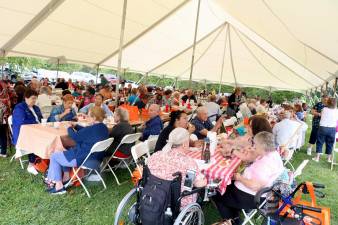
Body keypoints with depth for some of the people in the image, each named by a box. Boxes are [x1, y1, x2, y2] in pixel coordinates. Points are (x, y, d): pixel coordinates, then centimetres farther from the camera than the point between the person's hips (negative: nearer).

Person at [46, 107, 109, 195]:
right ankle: (66, 176, 27)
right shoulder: (104, 128, -1)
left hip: (83, 159, -10)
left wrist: (70, 128, 5)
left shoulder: (92, 129, -29)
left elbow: (75, 136, -14)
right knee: (67, 151, 29)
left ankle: (59, 186, 11)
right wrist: (75, 126, 10)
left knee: (54, 156, 10)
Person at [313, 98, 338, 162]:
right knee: (330, 144, 12)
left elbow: (321, 115, 11)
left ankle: (317, 157, 9)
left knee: (320, 142, 8)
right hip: (332, 129, 1)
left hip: (323, 128, -1)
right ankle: (329, 158, 21)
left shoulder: (324, 109, -5)